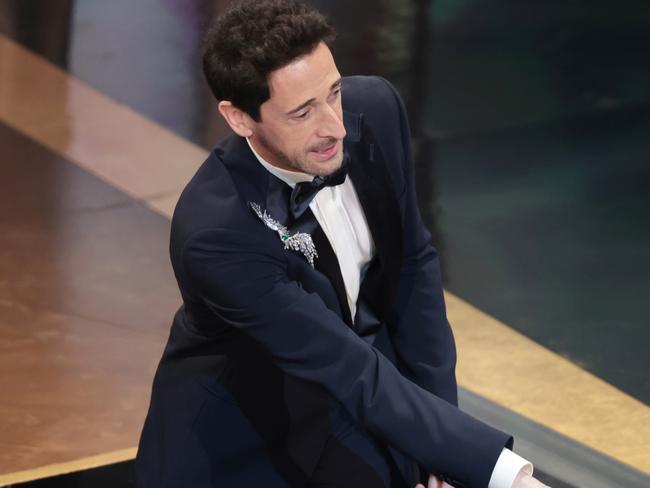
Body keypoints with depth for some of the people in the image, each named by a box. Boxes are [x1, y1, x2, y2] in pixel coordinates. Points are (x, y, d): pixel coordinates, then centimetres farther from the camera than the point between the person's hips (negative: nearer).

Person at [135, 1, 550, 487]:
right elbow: (354, 375, -32)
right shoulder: (213, 233, -32)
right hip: (241, 443, -5)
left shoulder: (375, 110, -16)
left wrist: (438, 442, -6)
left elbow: (413, 264, -2)